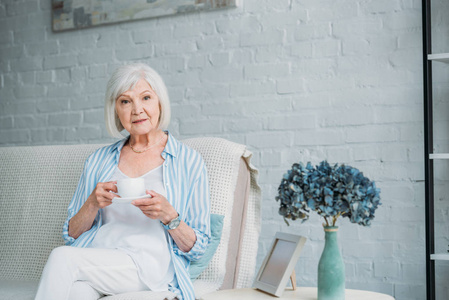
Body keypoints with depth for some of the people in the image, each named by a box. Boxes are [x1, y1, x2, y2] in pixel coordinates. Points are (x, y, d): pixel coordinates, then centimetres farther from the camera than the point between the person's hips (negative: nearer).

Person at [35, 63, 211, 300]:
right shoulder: (99, 160, 19)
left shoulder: (188, 161, 8)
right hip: (97, 259, 3)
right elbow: (71, 236, 18)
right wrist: (93, 204, -2)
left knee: (61, 258, -29)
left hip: (149, 265, -2)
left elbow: (197, 248, 7)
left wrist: (168, 215, -13)